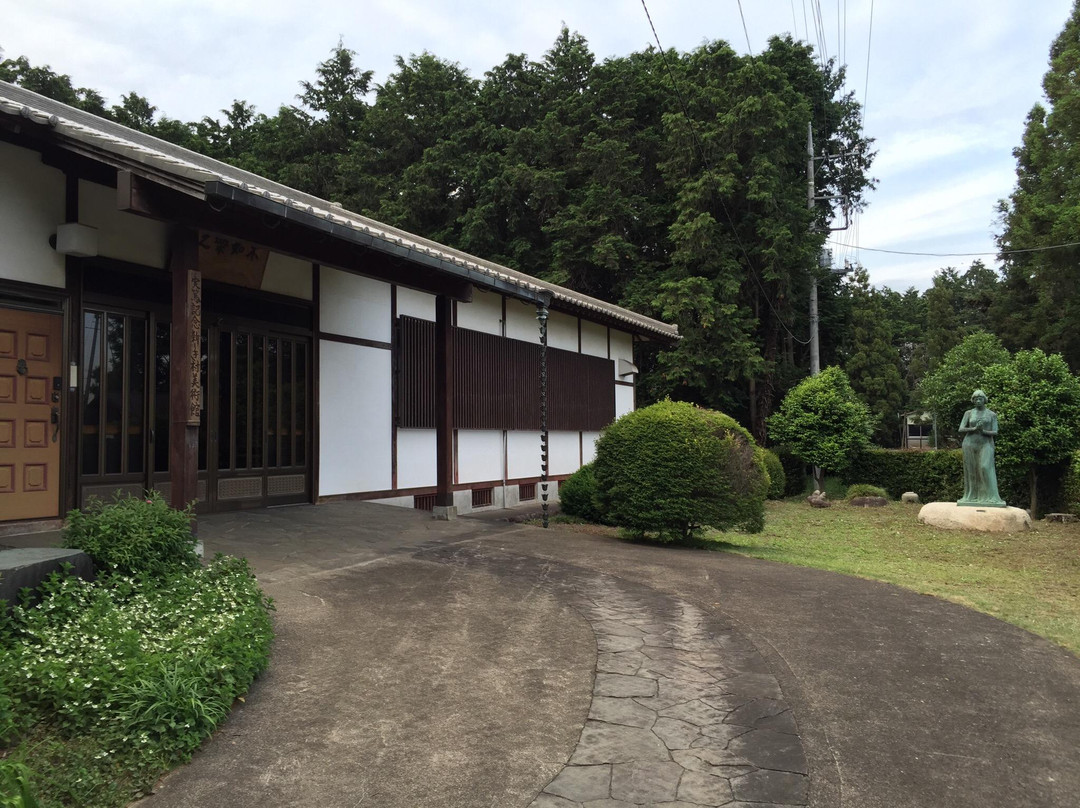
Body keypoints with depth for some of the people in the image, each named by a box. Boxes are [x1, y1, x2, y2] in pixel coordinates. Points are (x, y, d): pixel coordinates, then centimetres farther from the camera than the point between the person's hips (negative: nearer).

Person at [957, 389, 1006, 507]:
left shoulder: (992, 414, 6)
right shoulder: (968, 413, 8)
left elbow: (995, 432, -2)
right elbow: (960, 430, 0)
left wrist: (983, 431, -21)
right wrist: (974, 429, -17)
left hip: (985, 445, -1)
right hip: (970, 444, 1)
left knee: (985, 468, -17)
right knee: (971, 471, 0)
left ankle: (989, 496, -12)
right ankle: (972, 496, 5)